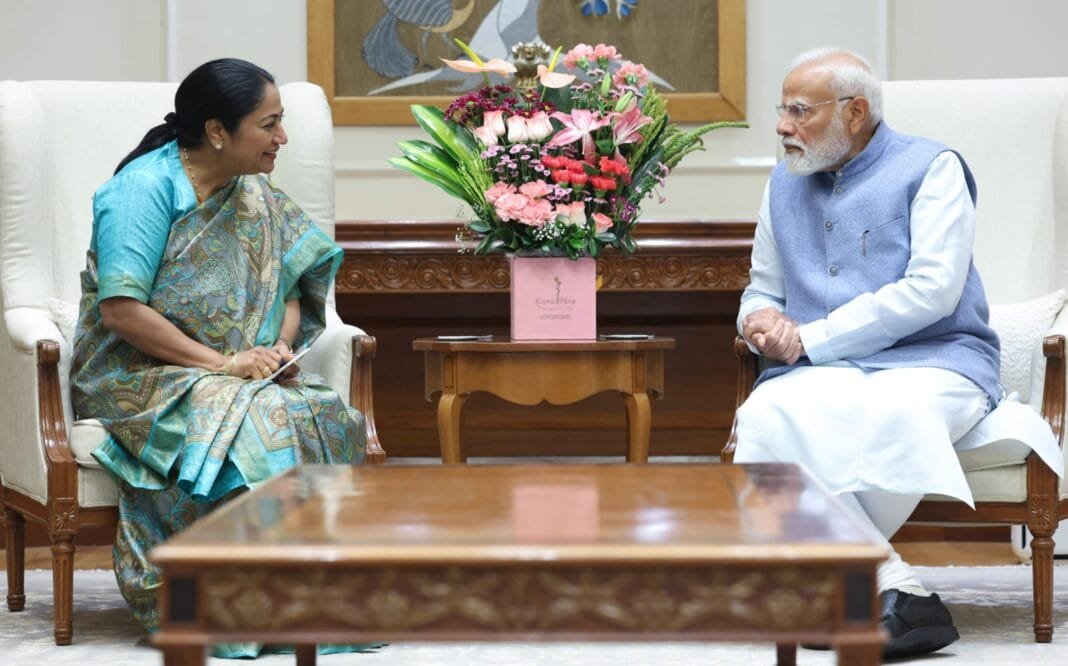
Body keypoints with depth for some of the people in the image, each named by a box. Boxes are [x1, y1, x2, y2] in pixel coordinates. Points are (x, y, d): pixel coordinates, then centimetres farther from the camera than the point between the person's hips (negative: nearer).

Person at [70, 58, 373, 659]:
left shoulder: (258, 200, 11)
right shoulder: (145, 187, -12)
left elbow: (291, 293, 14)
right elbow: (121, 310, -19)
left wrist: (279, 346, -9)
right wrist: (220, 363, -23)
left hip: (244, 374, 7)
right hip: (137, 378, -6)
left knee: (327, 417, -23)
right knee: (253, 423, -35)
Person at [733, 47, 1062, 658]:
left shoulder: (932, 168, 2)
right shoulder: (785, 185, 20)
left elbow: (933, 289, -10)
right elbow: (763, 288, 30)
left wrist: (810, 338, -11)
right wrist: (762, 318, 2)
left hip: (935, 362, -4)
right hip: (822, 376, 4)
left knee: (889, 410, -41)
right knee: (768, 415, -32)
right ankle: (895, 591, -37)